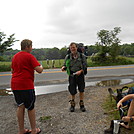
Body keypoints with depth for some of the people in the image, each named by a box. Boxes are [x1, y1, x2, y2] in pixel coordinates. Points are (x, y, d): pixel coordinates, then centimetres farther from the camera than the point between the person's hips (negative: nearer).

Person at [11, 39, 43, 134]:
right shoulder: (29, 56, -10)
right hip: (26, 85, -7)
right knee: (30, 107, 6)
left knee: (20, 106, 14)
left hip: (15, 85, 7)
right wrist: (41, 67, 5)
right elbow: (39, 70, -16)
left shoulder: (15, 56, 14)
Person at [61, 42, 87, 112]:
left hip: (80, 75, 0)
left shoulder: (82, 56, 0)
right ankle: (72, 105, 24)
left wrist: (80, 71, -17)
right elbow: (65, 65, 9)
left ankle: (81, 104, 24)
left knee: (81, 90, 7)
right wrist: (63, 67, -15)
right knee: (72, 91, 4)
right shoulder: (68, 56, 3)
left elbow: (85, 65, 0)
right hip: (72, 75, 0)